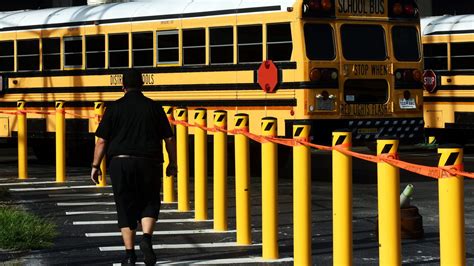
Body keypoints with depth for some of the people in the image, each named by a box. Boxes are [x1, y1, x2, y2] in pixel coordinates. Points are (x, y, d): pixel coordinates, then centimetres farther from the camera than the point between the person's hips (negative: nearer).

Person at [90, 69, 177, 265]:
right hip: (148, 164, 0)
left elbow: (101, 140, -1)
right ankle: (146, 238, -11)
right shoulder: (154, 107, 3)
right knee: (149, 204, 15)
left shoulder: (114, 108, 1)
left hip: (120, 163, 0)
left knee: (125, 208, 7)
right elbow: (169, 139, 4)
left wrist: (96, 166, 7)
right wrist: (172, 164, 14)